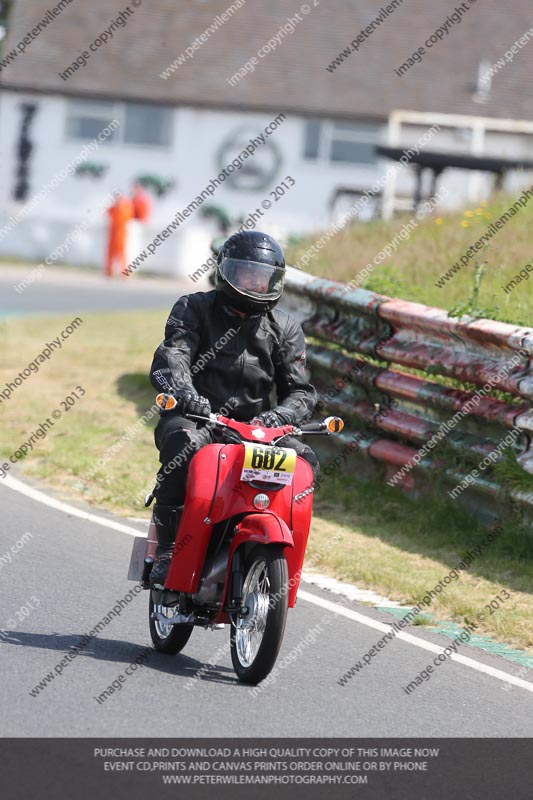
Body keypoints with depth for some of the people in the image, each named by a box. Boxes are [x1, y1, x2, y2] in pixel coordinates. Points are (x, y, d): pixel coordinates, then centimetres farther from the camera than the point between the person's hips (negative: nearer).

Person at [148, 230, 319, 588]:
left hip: (253, 424, 3)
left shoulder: (285, 328, 13)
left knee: (305, 460, -20)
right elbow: (171, 356, -12)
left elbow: (300, 390, 6)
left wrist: (280, 415, -19)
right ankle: (168, 549, -31)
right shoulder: (194, 309, 6)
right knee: (184, 444, -37)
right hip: (195, 416, -3)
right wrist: (182, 390, -36)